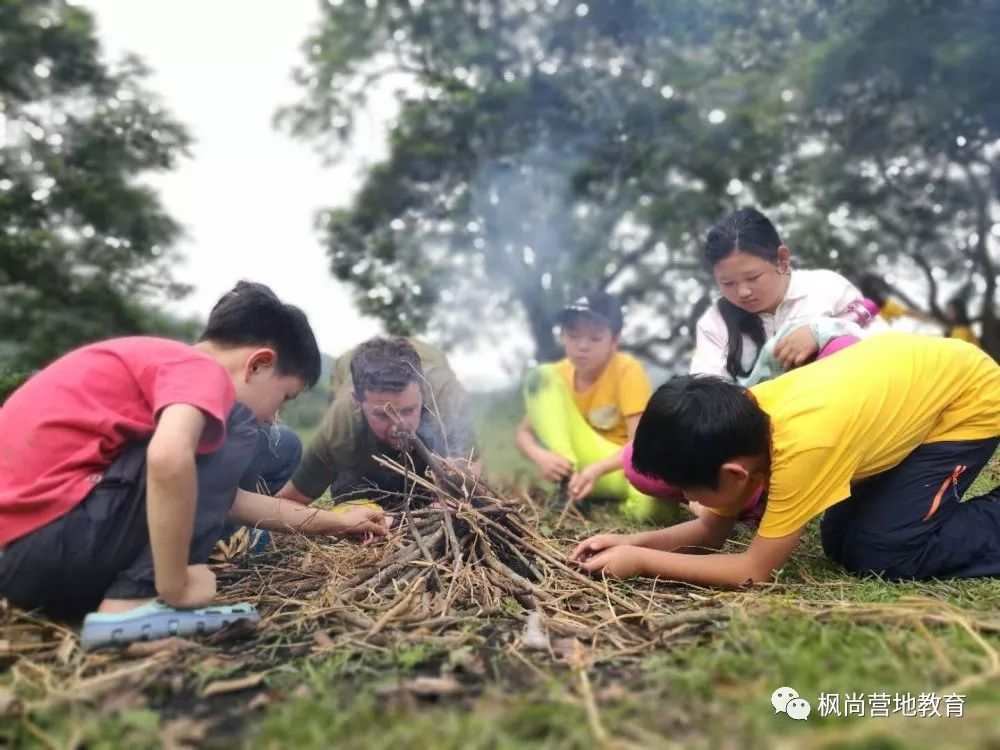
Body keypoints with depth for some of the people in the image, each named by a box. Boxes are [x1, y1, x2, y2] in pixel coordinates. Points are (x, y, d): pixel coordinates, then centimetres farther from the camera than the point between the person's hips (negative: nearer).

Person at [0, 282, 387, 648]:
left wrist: (332, 522, 27)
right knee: (232, 432, -7)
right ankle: (129, 603, -14)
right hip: (47, 539, -10)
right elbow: (169, 458, -33)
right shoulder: (202, 369, -8)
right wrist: (175, 587, -20)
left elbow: (224, 496, 26)